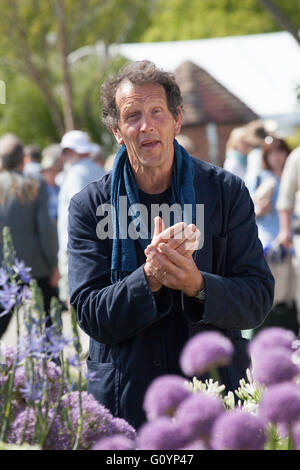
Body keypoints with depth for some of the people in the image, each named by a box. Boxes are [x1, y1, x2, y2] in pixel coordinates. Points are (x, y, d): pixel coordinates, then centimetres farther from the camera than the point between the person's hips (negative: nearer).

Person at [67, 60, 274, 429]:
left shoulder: (227, 192, -1)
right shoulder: (89, 206, -2)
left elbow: (258, 298, -5)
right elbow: (90, 316, -9)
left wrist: (197, 285, -23)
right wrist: (149, 278, -25)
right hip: (124, 397, 0)